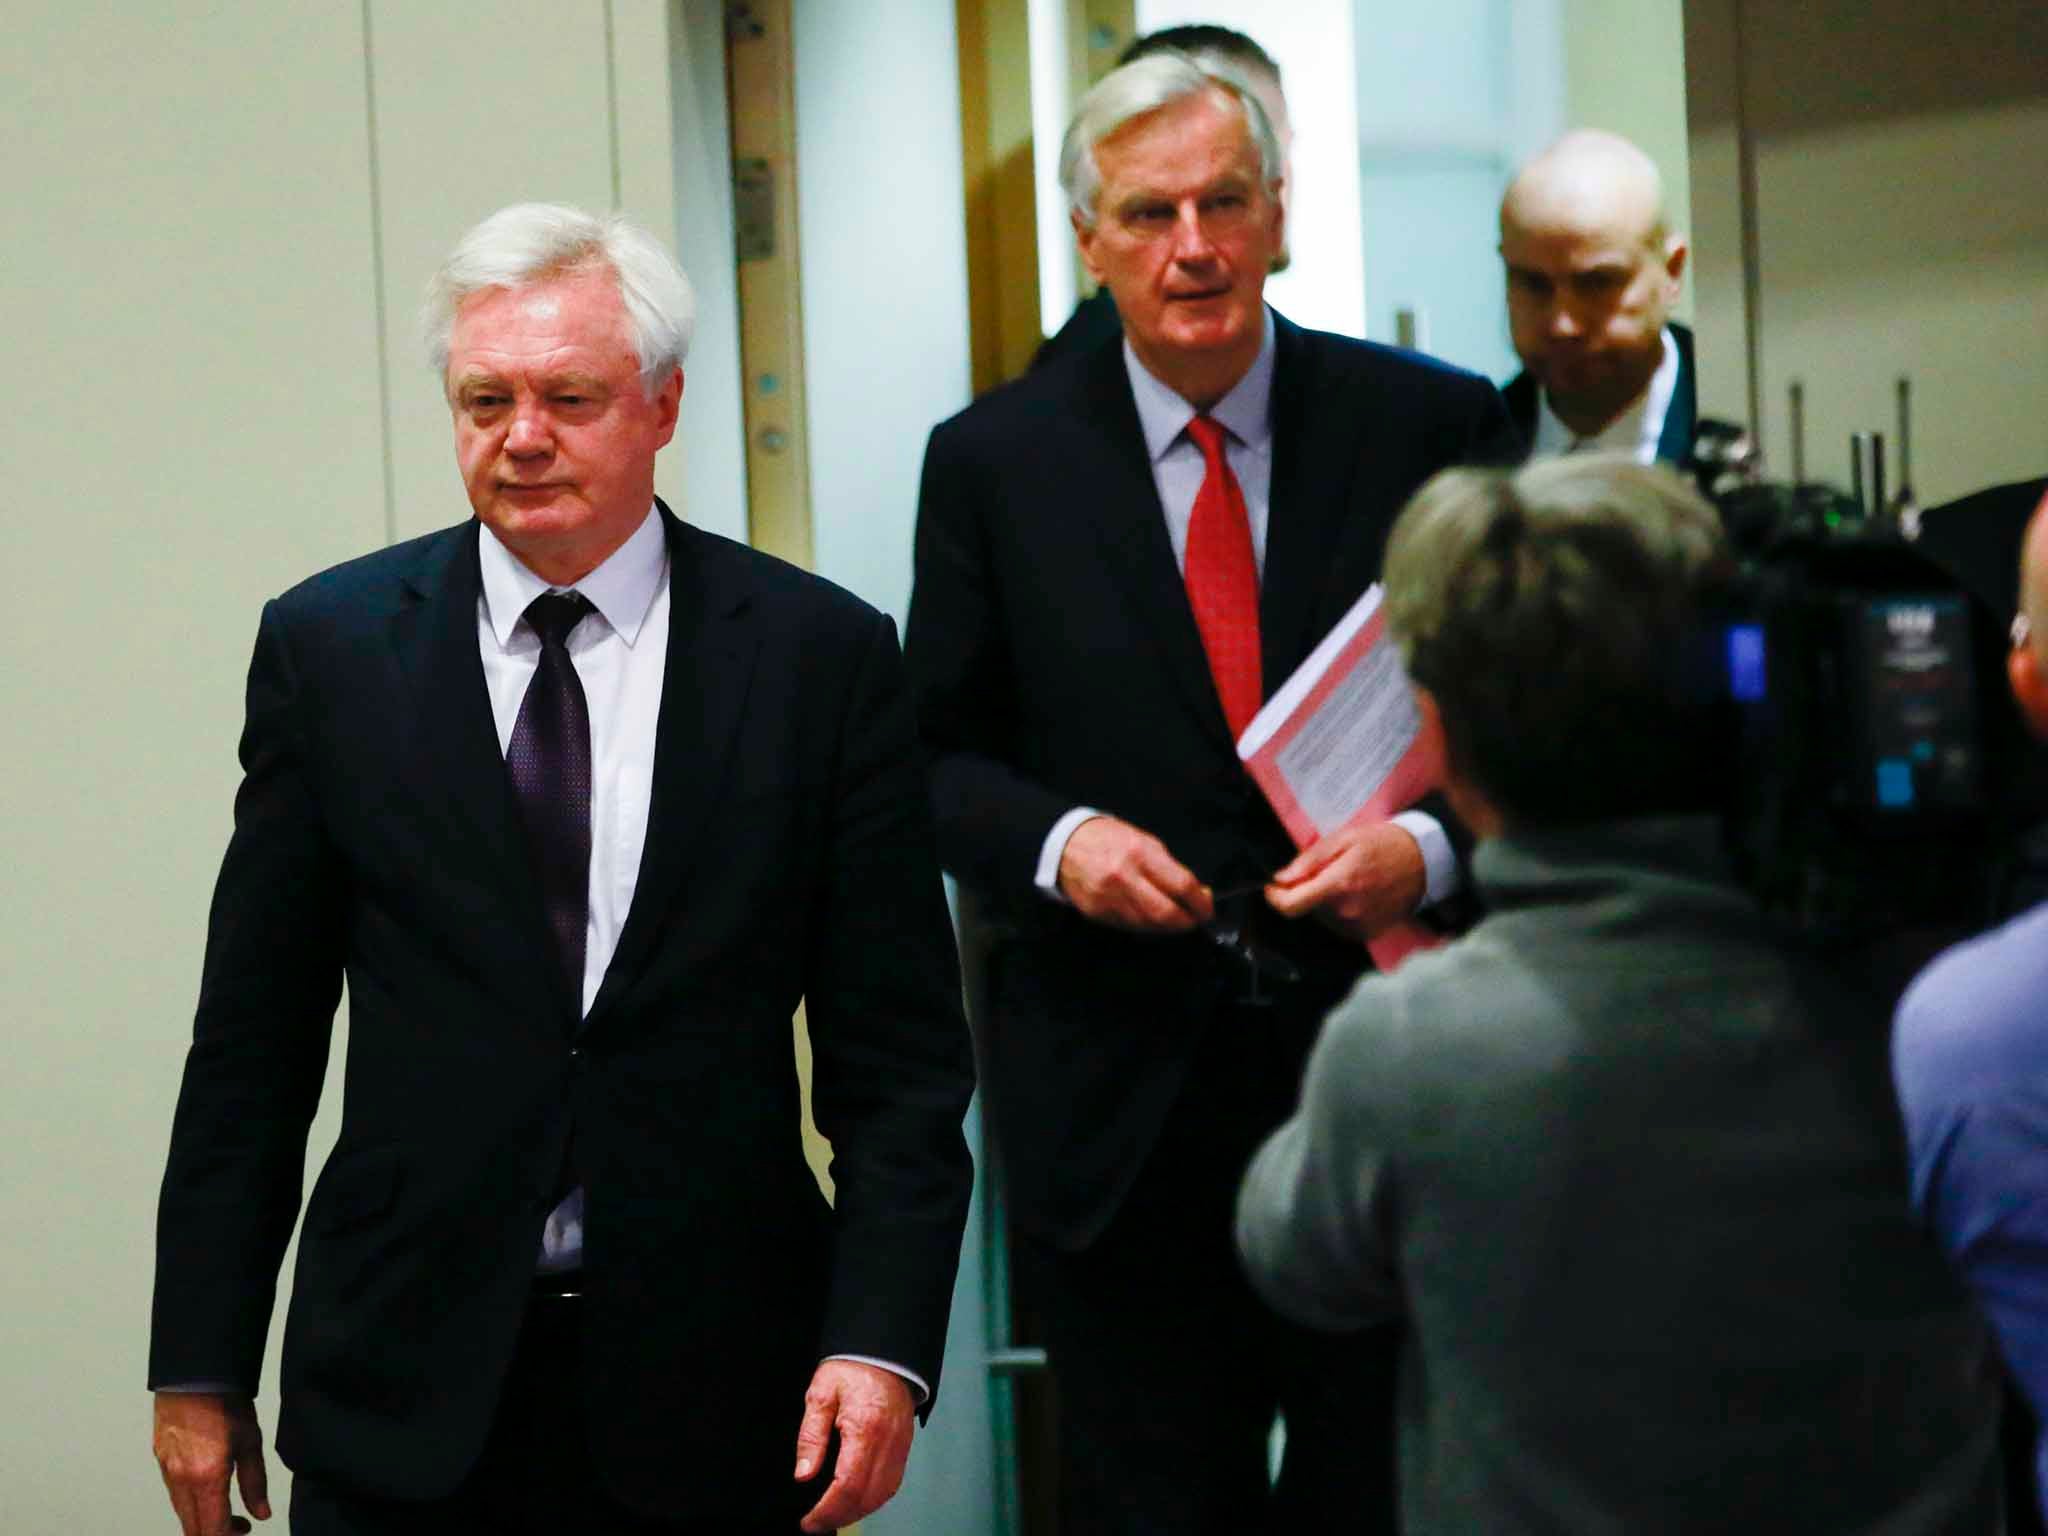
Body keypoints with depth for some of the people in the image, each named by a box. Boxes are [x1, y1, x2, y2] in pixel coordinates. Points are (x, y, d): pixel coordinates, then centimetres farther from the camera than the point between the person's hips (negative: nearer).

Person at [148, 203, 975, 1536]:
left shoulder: (821, 657, 0)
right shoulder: (329, 646, 4)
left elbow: (900, 1057, 0)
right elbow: (253, 1041, 6)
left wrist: (882, 1342, -11)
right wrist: (201, 1365, 4)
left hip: (714, 1394, 0)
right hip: (406, 1399, 1)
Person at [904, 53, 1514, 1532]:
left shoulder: (1431, 427, 0)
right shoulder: (993, 461, 2)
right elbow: (939, 754, 7)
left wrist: (1433, 847, -16)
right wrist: (1054, 842, -13)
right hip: (1120, 1077, 0)